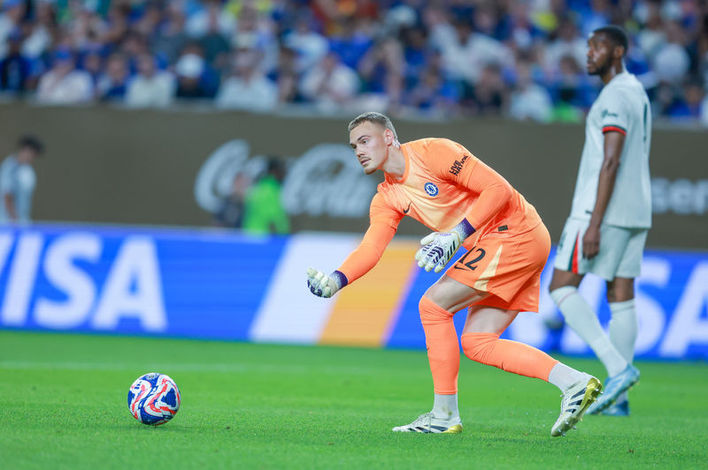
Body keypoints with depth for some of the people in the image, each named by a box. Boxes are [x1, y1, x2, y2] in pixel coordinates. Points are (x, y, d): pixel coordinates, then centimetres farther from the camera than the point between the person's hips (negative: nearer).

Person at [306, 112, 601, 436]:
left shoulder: (433, 152, -14)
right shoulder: (386, 199, 11)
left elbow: (499, 190, -18)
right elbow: (370, 248, -1)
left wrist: (456, 236, -24)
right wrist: (334, 281, -19)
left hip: (515, 232, -9)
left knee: (433, 304, -13)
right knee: (476, 344, 3)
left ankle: (445, 415, -8)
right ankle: (574, 383, 2)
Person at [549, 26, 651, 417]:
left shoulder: (615, 97, -14)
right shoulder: (637, 93, 18)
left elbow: (611, 162, -21)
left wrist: (594, 224, -23)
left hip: (605, 208, -10)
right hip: (636, 210, 10)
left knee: (561, 286, -5)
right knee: (620, 296, 7)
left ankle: (618, 367, -16)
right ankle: (617, 398, 5)